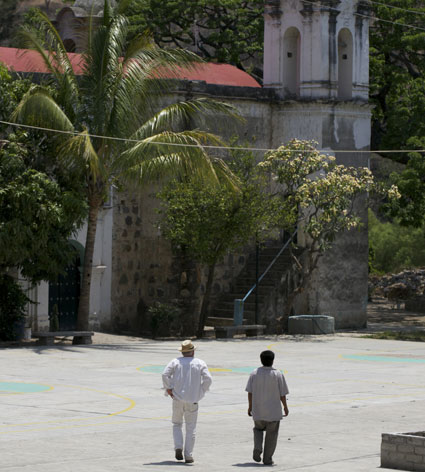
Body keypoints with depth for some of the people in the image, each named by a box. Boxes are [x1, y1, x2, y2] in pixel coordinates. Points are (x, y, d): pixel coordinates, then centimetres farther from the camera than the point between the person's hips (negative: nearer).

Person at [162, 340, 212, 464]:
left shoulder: (176, 362, 3)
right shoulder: (200, 363, 2)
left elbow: (165, 374, -10)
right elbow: (208, 379, -9)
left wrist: (168, 389, -2)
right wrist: (201, 391, 3)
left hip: (177, 399, 1)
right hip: (192, 401, -1)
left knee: (177, 424, 17)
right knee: (191, 429, 7)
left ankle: (178, 448, -3)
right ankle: (188, 456, 4)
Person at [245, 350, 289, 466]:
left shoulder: (254, 374, -3)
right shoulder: (278, 375, -9)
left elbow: (250, 392, -2)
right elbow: (282, 394, -7)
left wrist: (250, 406, 9)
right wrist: (285, 407, 7)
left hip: (258, 410, 2)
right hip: (273, 411, -2)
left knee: (258, 429, 24)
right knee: (271, 434, 9)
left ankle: (257, 447, 1)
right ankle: (267, 459, 10)